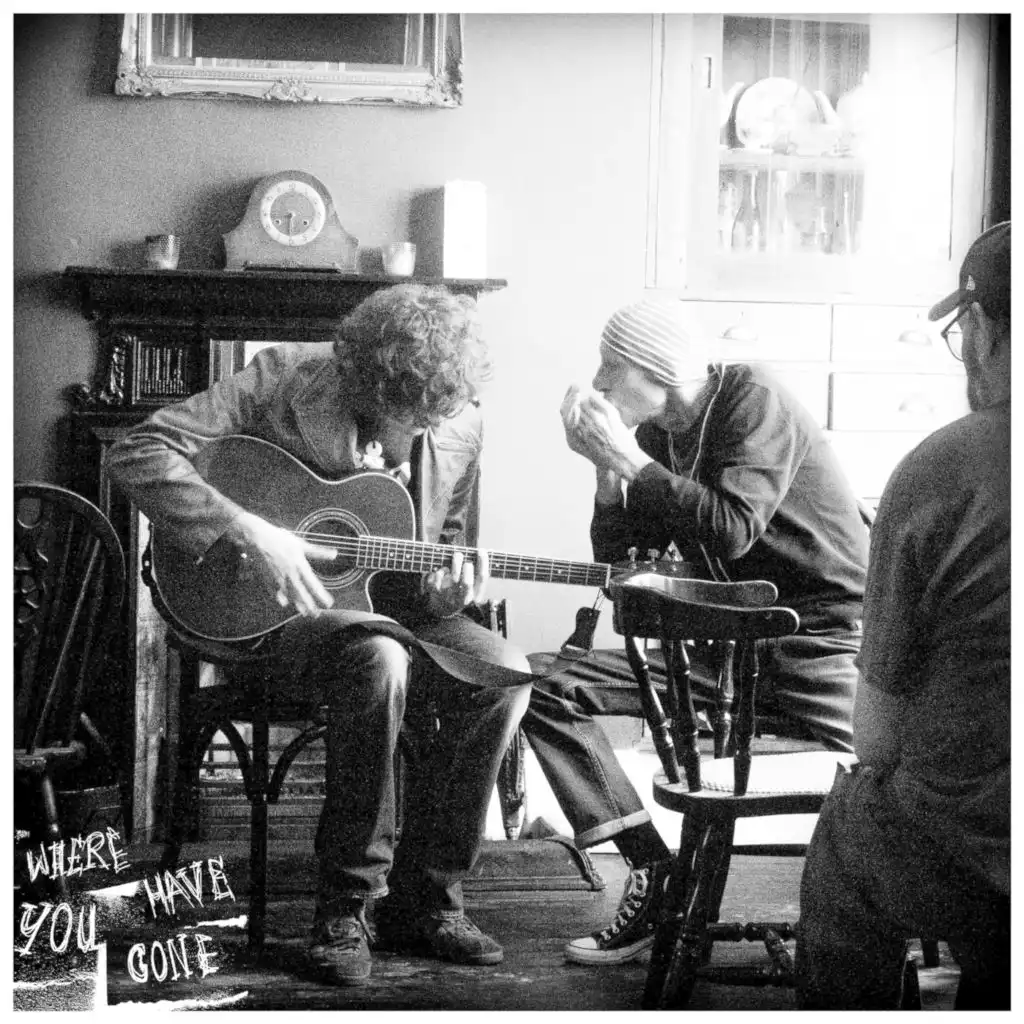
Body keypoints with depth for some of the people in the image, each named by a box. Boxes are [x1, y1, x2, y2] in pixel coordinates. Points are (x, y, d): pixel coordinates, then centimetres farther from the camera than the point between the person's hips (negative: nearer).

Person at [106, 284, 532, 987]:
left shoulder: (459, 426, 0)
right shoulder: (287, 379, -14)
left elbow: (450, 541, 15)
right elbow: (137, 455, -20)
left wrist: (450, 583, -10)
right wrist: (250, 532, -29)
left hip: (390, 605, 5)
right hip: (273, 613, -5)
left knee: (504, 673, -21)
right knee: (379, 658, -36)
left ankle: (423, 901, -8)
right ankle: (346, 907, -21)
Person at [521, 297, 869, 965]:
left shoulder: (753, 401, -11)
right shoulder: (657, 439, 10)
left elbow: (731, 530, -26)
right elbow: (618, 564, 7)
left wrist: (628, 460, -20)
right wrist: (609, 469, -6)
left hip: (822, 634, -7)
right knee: (551, 693, -6)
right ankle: (656, 874, -5)